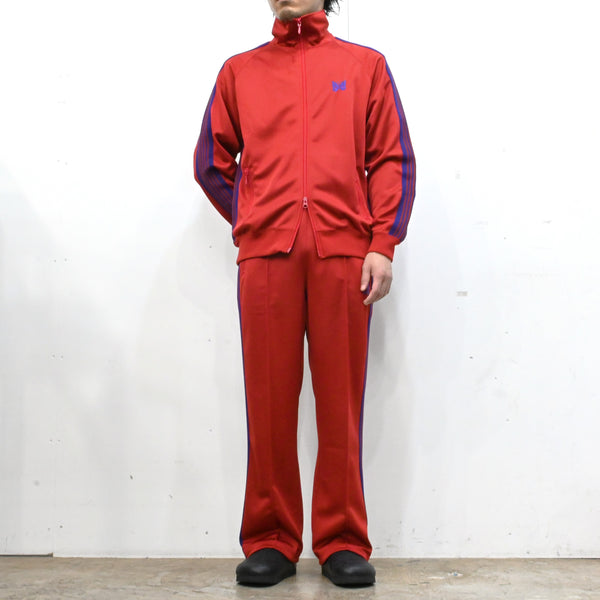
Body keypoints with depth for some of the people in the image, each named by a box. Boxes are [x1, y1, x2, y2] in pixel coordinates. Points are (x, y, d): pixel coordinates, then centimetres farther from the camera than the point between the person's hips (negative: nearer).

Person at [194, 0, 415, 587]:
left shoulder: (365, 65, 14)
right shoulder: (240, 71, 18)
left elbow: (393, 160, 7)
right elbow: (211, 163, 19)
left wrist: (383, 244, -3)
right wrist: (253, 224, 11)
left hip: (344, 253, -1)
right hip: (265, 257, 1)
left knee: (341, 401, -1)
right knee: (269, 401, 0)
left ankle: (344, 543, 9)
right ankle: (270, 543, 10)